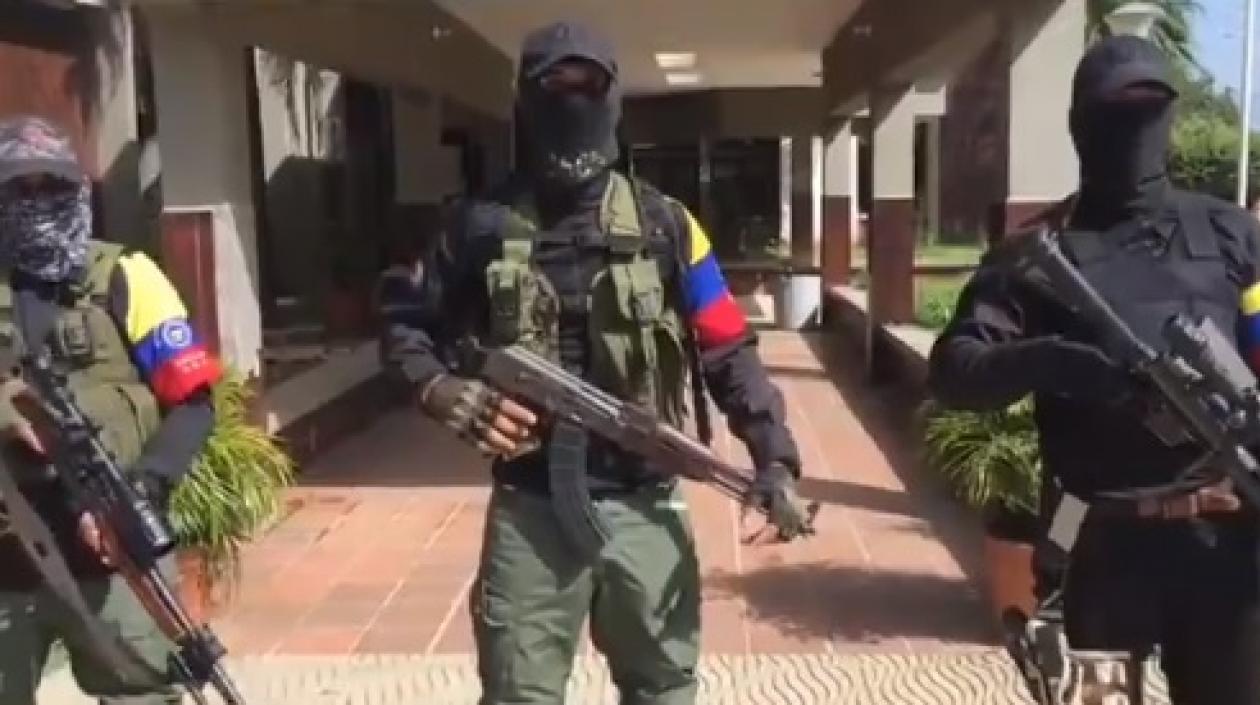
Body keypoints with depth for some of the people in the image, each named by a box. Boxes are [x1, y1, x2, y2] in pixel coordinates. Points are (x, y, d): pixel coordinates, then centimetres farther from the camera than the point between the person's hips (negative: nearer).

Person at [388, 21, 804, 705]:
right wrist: (454, 397, -12)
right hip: (528, 512, 0)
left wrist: (774, 454, -14)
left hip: (643, 508, 1)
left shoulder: (665, 226, 0)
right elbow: (411, 334, 7)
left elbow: (728, 352, -1)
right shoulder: (484, 227, 0)